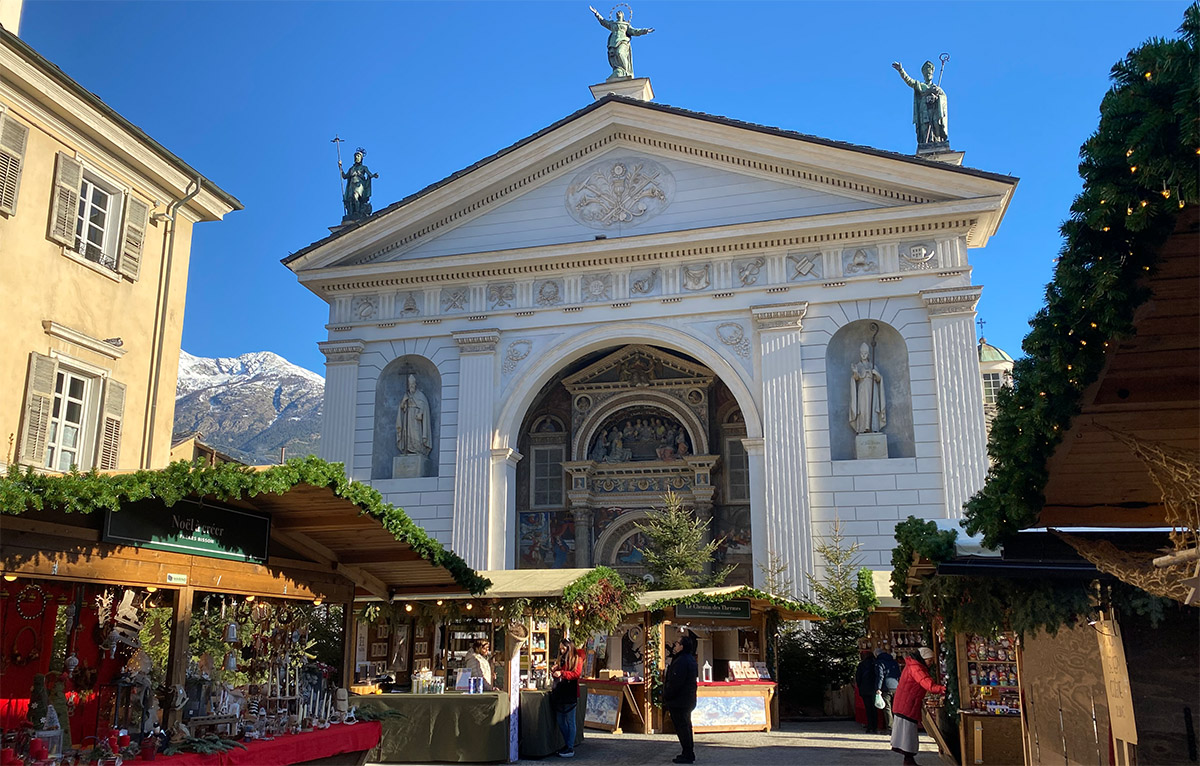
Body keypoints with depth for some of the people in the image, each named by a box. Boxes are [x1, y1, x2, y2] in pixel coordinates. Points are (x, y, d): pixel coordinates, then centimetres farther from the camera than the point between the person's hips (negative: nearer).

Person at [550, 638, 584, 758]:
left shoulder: (577, 659, -3)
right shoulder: (561, 659, 18)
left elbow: (577, 673, -16)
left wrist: (561, 673, -21)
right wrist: (555, 672, 4)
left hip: (570, 694, -7)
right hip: (559, 694, 7)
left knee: (569, 722, -3)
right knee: (561, 722, 10)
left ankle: (570, 749, 1)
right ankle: (567, 745, 20)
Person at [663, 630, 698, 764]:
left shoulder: (681, 662, -23)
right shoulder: (691, 659, 7)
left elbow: (675, 683, -24)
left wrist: (666, 697, -16)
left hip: (678, 701, -11)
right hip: (688, 700, 11)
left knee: (681, 727, -5)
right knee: (686, 726, 18)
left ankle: (687, 755, -1)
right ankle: (690, 753, 25)